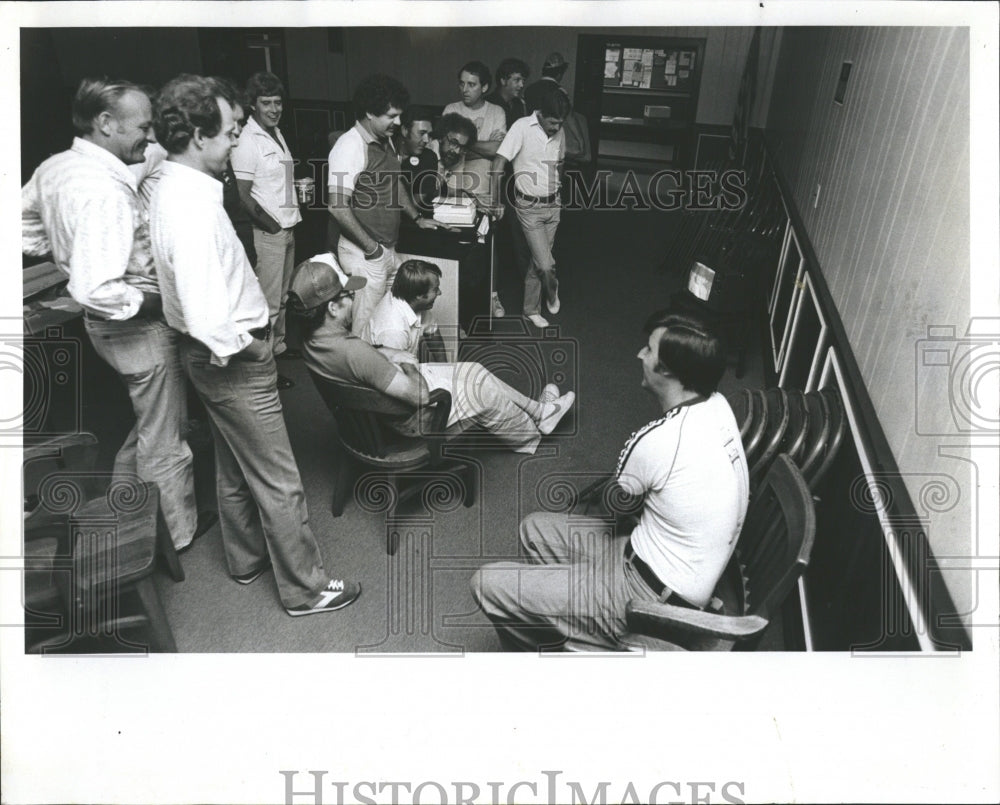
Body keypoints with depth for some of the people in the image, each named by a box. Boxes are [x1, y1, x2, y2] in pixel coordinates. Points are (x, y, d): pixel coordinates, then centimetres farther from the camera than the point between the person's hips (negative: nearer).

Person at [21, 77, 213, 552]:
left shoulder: (54, 167, 1)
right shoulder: (106, 190, -29)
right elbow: (94, 290, -36)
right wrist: (152, 301, -21)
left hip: (105, 324, 9)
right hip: (137, 327, -9)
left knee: (147, 423, 27)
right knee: (163, 439, 10)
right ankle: (176, 531, 30)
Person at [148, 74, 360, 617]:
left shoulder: (175, 188, 4)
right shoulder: (193, 210, -28)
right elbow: (206, 317, -36)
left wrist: (243, 333, 11)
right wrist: (247, 347, -18)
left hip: (213, 356, 10)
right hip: (232, 361, -10)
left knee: (234, 468, 24)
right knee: (279, 482, 3)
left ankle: (247, 560, 43)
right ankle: (305, 588, 19)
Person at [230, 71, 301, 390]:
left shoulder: (277, 133, 12)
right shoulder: (247, 141, -15)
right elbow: (244, 195, -16)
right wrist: (272, 226, -14)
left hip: (288, 226, 9)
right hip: (268, 231, -9)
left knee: (283, 294, 19)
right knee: (268, 300, -3)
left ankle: (278, 345, 34)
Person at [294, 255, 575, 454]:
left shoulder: (312, 338, -12)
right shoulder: (354, 353, -40)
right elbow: (420, 395, -33)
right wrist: (409, 369, -14)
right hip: (409, 418, -9)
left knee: (476, 372, 16)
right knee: (483, 393, 8)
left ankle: (536, 409, 34)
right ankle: (530, 432, 37)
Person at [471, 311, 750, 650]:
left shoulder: (657, 441, -28)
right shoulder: (718, 405, -4)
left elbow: (616, 499, -7)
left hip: (653, 599, -9)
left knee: (488, 583, -6)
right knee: (535, 528, 19)